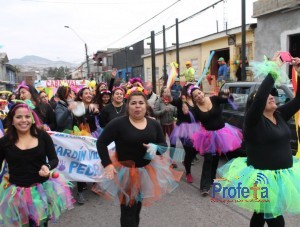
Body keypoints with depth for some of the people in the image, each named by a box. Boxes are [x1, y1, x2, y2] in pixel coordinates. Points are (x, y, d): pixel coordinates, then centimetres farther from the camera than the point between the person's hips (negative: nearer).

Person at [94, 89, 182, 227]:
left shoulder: (154, 124, -2)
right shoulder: (118, 123, -18)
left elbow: (164, 145, 4)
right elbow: (101, 143, -12)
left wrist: (155, 147, -18)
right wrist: (107, 164, -20)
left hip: (148, 170, 5)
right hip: (126, 171, -5)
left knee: (138, 205, 25)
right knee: (129, 210, 2)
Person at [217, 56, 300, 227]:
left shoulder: (280, 115, 4)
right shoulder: (253, 120, -16)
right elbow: (260, 96, -33)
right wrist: (273, 70, -28)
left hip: (282, 176, 7)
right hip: (263, 179, -7)